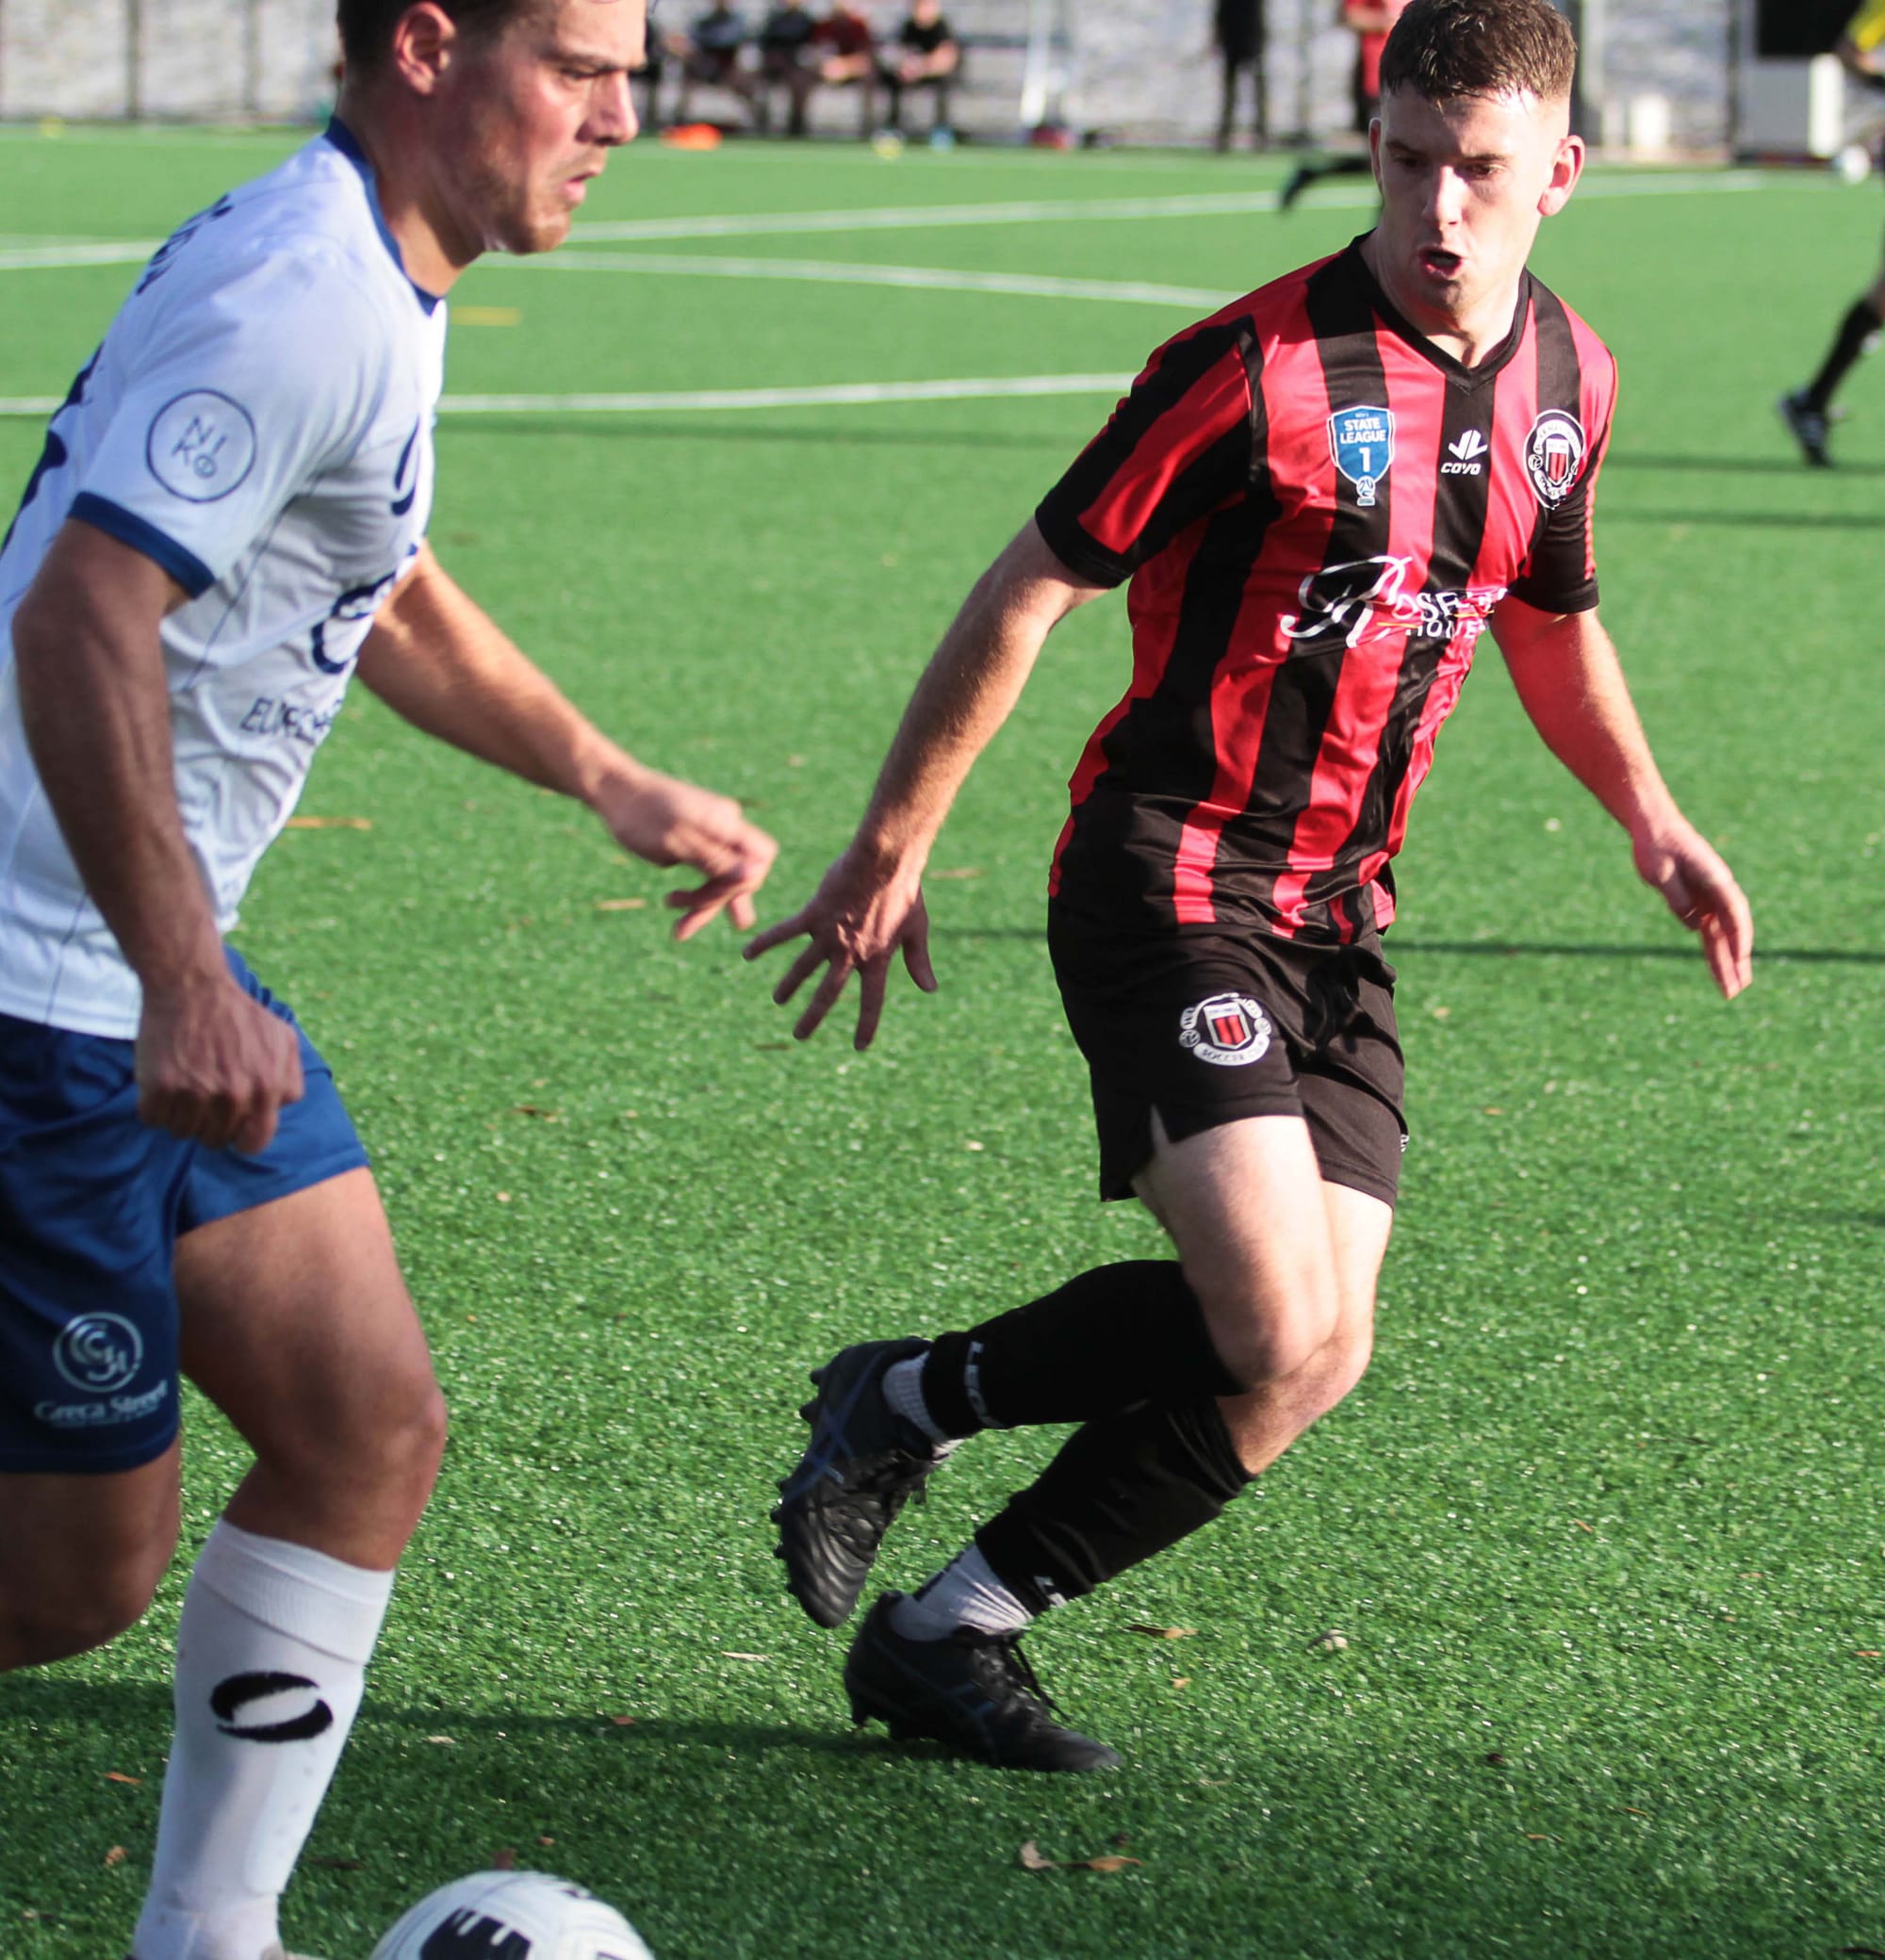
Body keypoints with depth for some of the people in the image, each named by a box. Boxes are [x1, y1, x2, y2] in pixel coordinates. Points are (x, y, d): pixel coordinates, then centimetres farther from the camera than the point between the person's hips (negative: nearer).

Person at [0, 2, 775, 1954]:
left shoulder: (380, 288, 13)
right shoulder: (296, 295, -20)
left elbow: (382, 595, 31)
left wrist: (615, 784, 31)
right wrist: (183, 985, -35)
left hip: (159, 977, 10)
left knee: (367, 1427, 7)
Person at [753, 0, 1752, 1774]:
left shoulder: (1567, 380, 6)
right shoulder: (1261, 368, -15)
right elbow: (1028, 594, -8)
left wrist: (1652, 825, 14)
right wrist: (889, 855, -5)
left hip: (1336, 914, 7)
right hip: (1168, 882, -7)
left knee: (1312, 1357, -1)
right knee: (1278, 1327, -20)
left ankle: (947, 1634, 12)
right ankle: (907, 1403, 5)